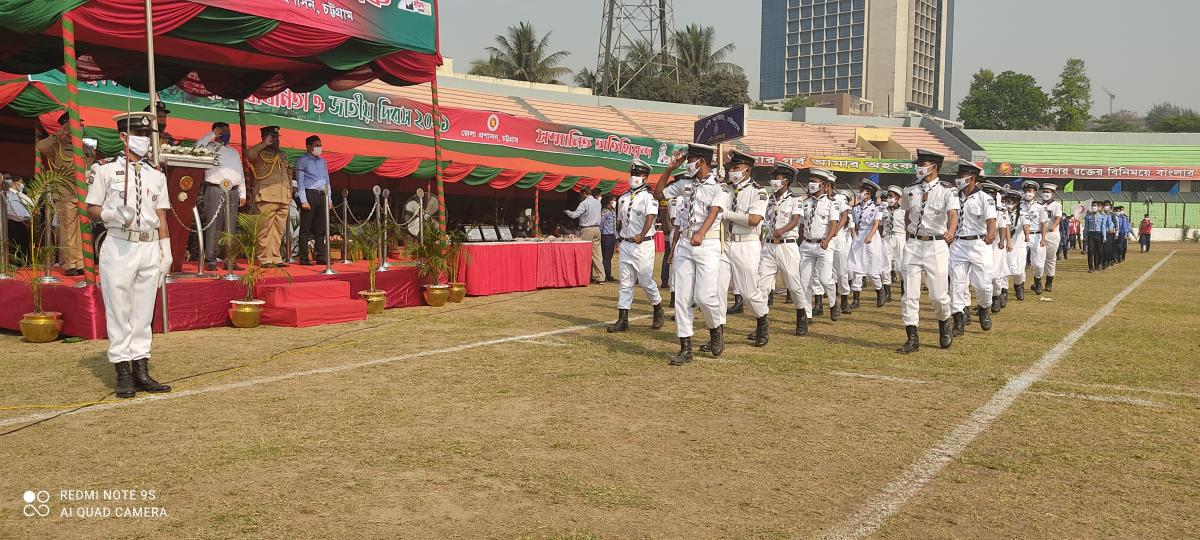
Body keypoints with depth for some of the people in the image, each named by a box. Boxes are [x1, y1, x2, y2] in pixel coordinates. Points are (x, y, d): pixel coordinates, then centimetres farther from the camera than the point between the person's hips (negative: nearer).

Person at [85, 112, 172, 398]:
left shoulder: (157, 176, 15)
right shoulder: (106, 171, 4)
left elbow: (161, 216, 13)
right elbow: (91, 210, 3)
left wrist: (166, 251, 7)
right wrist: (113, 215, -17)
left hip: (150, 248, 4)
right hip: (119, 247, -4)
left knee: (143, 313, 7)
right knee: (119, 312, -2)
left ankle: (141, 371, 12)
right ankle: (123, 374, 4)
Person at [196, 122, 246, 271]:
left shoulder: (234, 152, 25)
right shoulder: (209, 148, 9)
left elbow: (241, 175, 23)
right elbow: (198, 147, -15)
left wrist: (242, 194, 16)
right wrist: (212, 134, -7)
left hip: (233, 192, 5)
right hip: (214, 190, -5)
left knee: (231, 227, 4)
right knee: (213, 226, -8)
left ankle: (230, 260, 5)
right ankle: (210, 260, -6)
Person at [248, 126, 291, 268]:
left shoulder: (283, 156, 24)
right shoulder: (260, 154, 3)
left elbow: (288, 175, 28)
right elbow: (249, 153, -20)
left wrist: (290, 192, 17)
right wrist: (265, 144, -10)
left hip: (283, 198, 7)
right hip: (267, 197, -7)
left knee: (279, 230, 7)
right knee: (265, 229, -7)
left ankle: (275, 258, 12)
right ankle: (265, 259, -5)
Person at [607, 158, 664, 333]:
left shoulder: (649, 197, -7)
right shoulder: (623, 199, 13)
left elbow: (650, 217, -22)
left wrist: (642, 235, -39)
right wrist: (620, 240, 15)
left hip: (643, 244, -6)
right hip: (626, 244, 6)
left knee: (646, 281, -2)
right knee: (625, 282, 4)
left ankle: (658, 309, 23)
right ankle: (623, 320, 6)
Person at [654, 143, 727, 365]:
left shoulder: (719, 185, -5)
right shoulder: (685, 181, 12)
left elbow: (714, 211, -20)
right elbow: (658, 194, 21)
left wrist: (700, 234, -36)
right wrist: (669, 169, 12)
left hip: (707, 244, -5)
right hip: (684, 244, 5)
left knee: (705, 296, -12)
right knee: (681, 297, 2)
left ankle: (717, 328, 20)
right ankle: (685, 348, 8)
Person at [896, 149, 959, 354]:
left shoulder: (946, 192, -5)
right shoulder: (910, 191, 8)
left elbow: (953, 214, -21)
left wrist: (951, 231, -42)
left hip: (937, 246, -3)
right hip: (913, 245, 4)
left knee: (938, 295, 0)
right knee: (910, 294, -1)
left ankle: (944, 324, 30)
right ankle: (912, 338, 5)